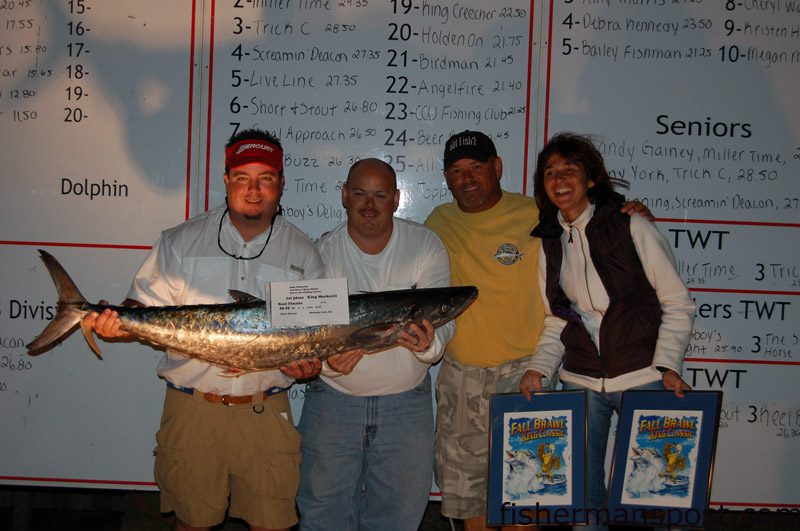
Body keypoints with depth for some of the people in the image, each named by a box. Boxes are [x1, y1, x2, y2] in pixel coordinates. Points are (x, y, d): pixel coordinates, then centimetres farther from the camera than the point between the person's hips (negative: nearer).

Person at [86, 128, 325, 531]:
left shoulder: (303, 254, 3)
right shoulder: (181, 241, 3)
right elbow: (148, 307, 2)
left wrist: (312, 362, -13)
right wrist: (117, 324, -18)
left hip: (265, 410, 0)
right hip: (192, 406, 0)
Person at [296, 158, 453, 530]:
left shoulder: (426, 246, -7)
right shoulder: (322, 253, -7)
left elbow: (442, 318, -11)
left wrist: (429, 343, -35)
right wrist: (327, 358, -29)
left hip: (407, 402, 0)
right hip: (333, 400, 0)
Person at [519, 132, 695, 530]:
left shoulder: (632, 227, -6)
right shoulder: (549, 242, 6)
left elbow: (677, 303, -4)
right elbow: (556, 321, 10)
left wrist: (668, 365, -14)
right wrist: (539, 369, -4)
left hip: (643, 378, -3)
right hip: (580, 383, 4)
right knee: (582, 488, 11)